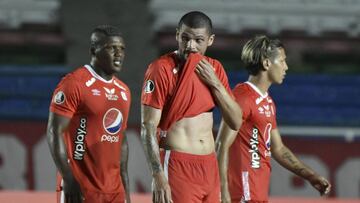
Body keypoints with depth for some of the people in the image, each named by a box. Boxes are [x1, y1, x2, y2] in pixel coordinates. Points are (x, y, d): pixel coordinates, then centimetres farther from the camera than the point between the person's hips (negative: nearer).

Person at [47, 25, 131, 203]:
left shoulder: (123, 91, 15)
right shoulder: (74, 84, -9)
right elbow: (55, 133, -12)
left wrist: (125, 186, 16)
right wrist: (69, 180, -17)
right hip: (81, 189, -7)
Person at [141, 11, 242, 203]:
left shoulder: (214, 69, 10)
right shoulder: (162, 69, -9)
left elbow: (235, 123, 9)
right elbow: (148, 128, -13)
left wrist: (215, 83, -5)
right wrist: (158, 178, -22)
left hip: (209, 166, 6)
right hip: (176, 166, -6)